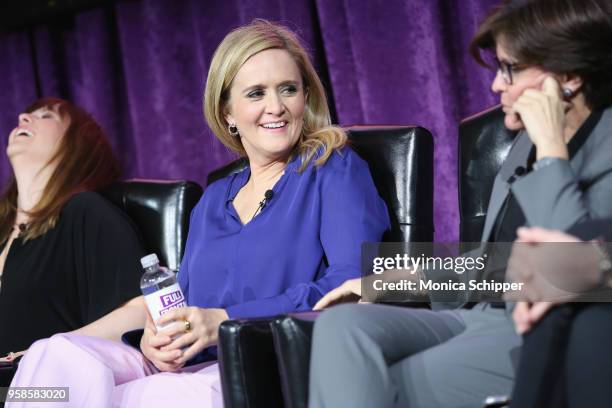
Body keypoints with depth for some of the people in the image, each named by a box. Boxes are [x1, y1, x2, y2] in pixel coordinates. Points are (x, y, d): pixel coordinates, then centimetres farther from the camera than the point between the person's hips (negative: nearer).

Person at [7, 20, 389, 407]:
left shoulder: (334, 169, 5)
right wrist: (153, 341, -6)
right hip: (195, 370, 5)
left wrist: (225, 321, -18)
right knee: (58, 354, -23)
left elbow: (355, 282, -10)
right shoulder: (213, 201, 24)